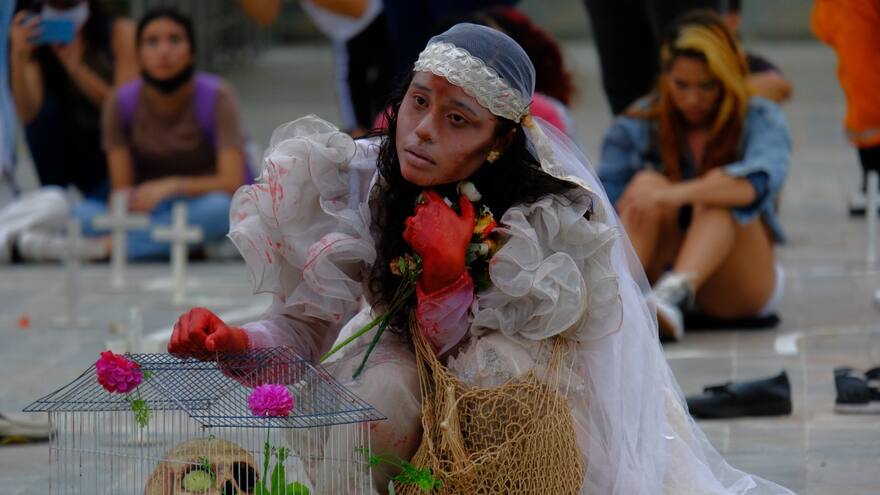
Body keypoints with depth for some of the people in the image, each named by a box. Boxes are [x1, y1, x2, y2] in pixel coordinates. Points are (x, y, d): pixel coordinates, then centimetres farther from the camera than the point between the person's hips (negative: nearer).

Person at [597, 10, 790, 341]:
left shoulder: (761, 121, -4)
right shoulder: (637, 127, 2)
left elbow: (759, 181, -28)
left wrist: (677, 194, -44)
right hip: (658, 271, 1)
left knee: (718, 192, -29)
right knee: (646, 182, -25)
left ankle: (675, 293, -57)